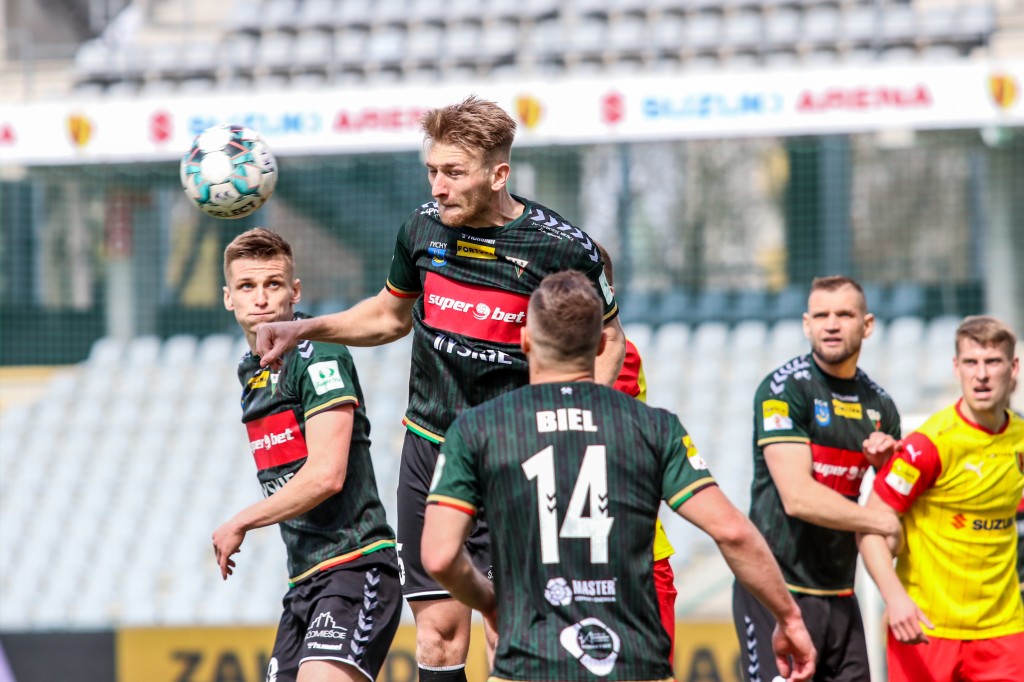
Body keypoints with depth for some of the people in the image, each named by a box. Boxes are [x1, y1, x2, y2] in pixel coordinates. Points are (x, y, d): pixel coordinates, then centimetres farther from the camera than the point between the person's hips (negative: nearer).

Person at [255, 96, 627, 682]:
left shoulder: (563, 248, -10)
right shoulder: (424, 228, 2)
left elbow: (607, 341, 4)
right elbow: (390, 315, 21)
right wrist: (305, 330, 8)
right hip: (429, 451, 4)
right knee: (439, 633, 1)